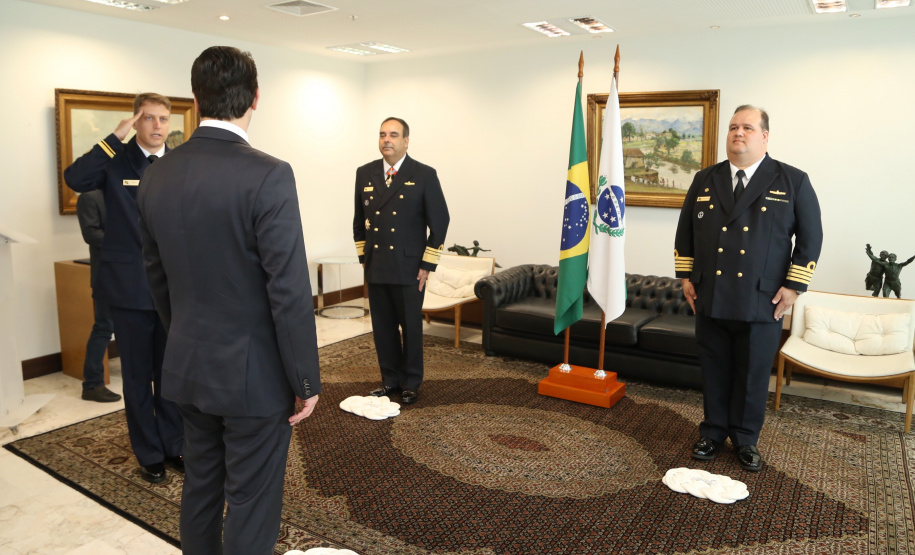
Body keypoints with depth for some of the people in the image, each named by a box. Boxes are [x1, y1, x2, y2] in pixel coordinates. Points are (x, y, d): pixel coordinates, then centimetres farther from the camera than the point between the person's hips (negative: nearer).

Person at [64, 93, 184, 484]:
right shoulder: (116, 160, -3)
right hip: (129, 286, -2)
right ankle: (148, 454, 24)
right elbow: (75, 179, -23)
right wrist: (116, 137, -20)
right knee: (138, 375, 9)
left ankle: (174, 445, 29)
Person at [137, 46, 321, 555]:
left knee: (200, 486, 23)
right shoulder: (267, 176, -20)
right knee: (251, 504, 9)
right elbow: (290, 292, -21)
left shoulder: (158, 175, 1)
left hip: (187, 366, 7)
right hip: (254, 374, -6)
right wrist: (306, 381, -11)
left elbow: (158, 278, 10)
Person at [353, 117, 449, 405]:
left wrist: (427, 265, -8)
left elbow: (439, 221, -5)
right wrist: (363, 256, 10)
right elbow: (359, 219, 15)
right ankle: (390, 379, 27)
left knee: (411, 328, 7)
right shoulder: (365, 174, 8)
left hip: (408, 269, -3)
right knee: (382, 328, 11)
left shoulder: (424, 175, -4)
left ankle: (411, 383, 23)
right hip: (375, 268, 4)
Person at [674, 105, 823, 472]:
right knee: (714, 373, 11)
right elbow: (685, 231, 13)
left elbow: (811, 237, 0)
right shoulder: (705, 180, 8)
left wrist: (793, 286, -6)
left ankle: (746, 441, 26)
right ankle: (713, 434, 27)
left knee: (753, 376, 8)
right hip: (710, 299, 2)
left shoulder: (793, 181, 1)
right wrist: (685, 276, 6)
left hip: (761, 302, -2)